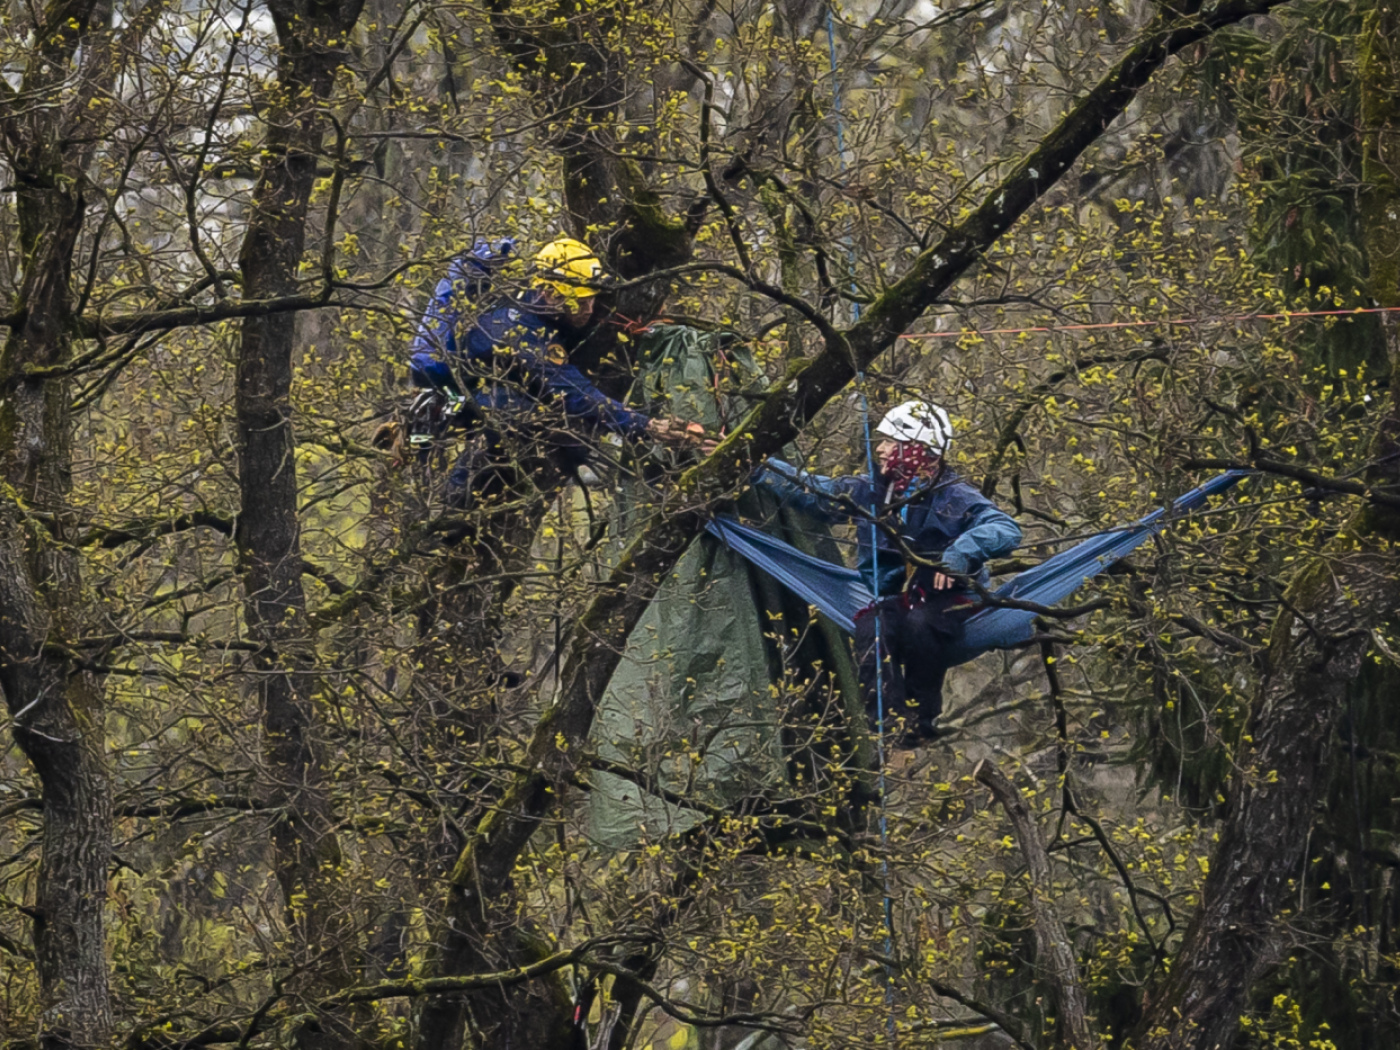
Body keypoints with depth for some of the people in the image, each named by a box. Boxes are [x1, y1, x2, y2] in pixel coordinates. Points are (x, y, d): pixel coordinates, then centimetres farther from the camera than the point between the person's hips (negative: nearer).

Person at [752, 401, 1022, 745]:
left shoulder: (953, 497, -9)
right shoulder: (869, 493, 6)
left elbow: (1006, 530, -22)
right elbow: (808, 489, 11)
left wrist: (962, 552, -40)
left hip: (949, 600, -4)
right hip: (893, 599, 4)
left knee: (918, 624, -37)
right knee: (871, 629, -31)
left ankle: (924, 716, -20)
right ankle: (891, 727, -35)